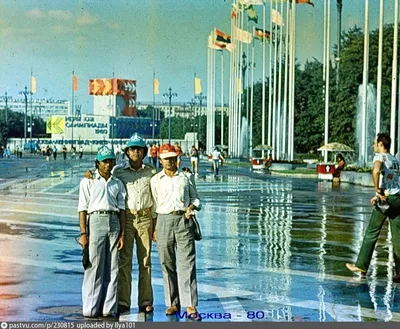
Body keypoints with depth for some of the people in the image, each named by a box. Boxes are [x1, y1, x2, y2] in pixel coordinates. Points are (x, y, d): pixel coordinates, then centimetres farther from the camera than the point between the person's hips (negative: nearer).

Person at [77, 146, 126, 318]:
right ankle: (91, 308, 2)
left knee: (112, 268, 3)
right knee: (94, 266, -5)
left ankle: (109, 308, 8)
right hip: (95, 221, -3)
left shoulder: (117, 184, 16)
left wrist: (122, 233, 4)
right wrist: (83, 233, -9)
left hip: (114, 222, 4)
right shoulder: (88, 182, 6)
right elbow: (82, 208, 0)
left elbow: (121, 209, 12)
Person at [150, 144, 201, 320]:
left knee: (187, 264, -7)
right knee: (167, 264, 3)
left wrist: (191, 206, -3)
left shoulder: (185, 178, 12)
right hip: (164, 221, 1)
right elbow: (153, 205, 12)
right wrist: (154, 228, 7)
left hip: (184, 220, -1)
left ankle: (190, 305, -8)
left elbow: (195, 197, 19)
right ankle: (173, 303, 13)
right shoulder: (155, 180, 11)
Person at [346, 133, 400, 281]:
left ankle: (361, 265, 12)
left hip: (386, 199, -6)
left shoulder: (380, 156, -5)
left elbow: (376, 170, -27)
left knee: (372, 233, 5)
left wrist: (378, 190, -20)